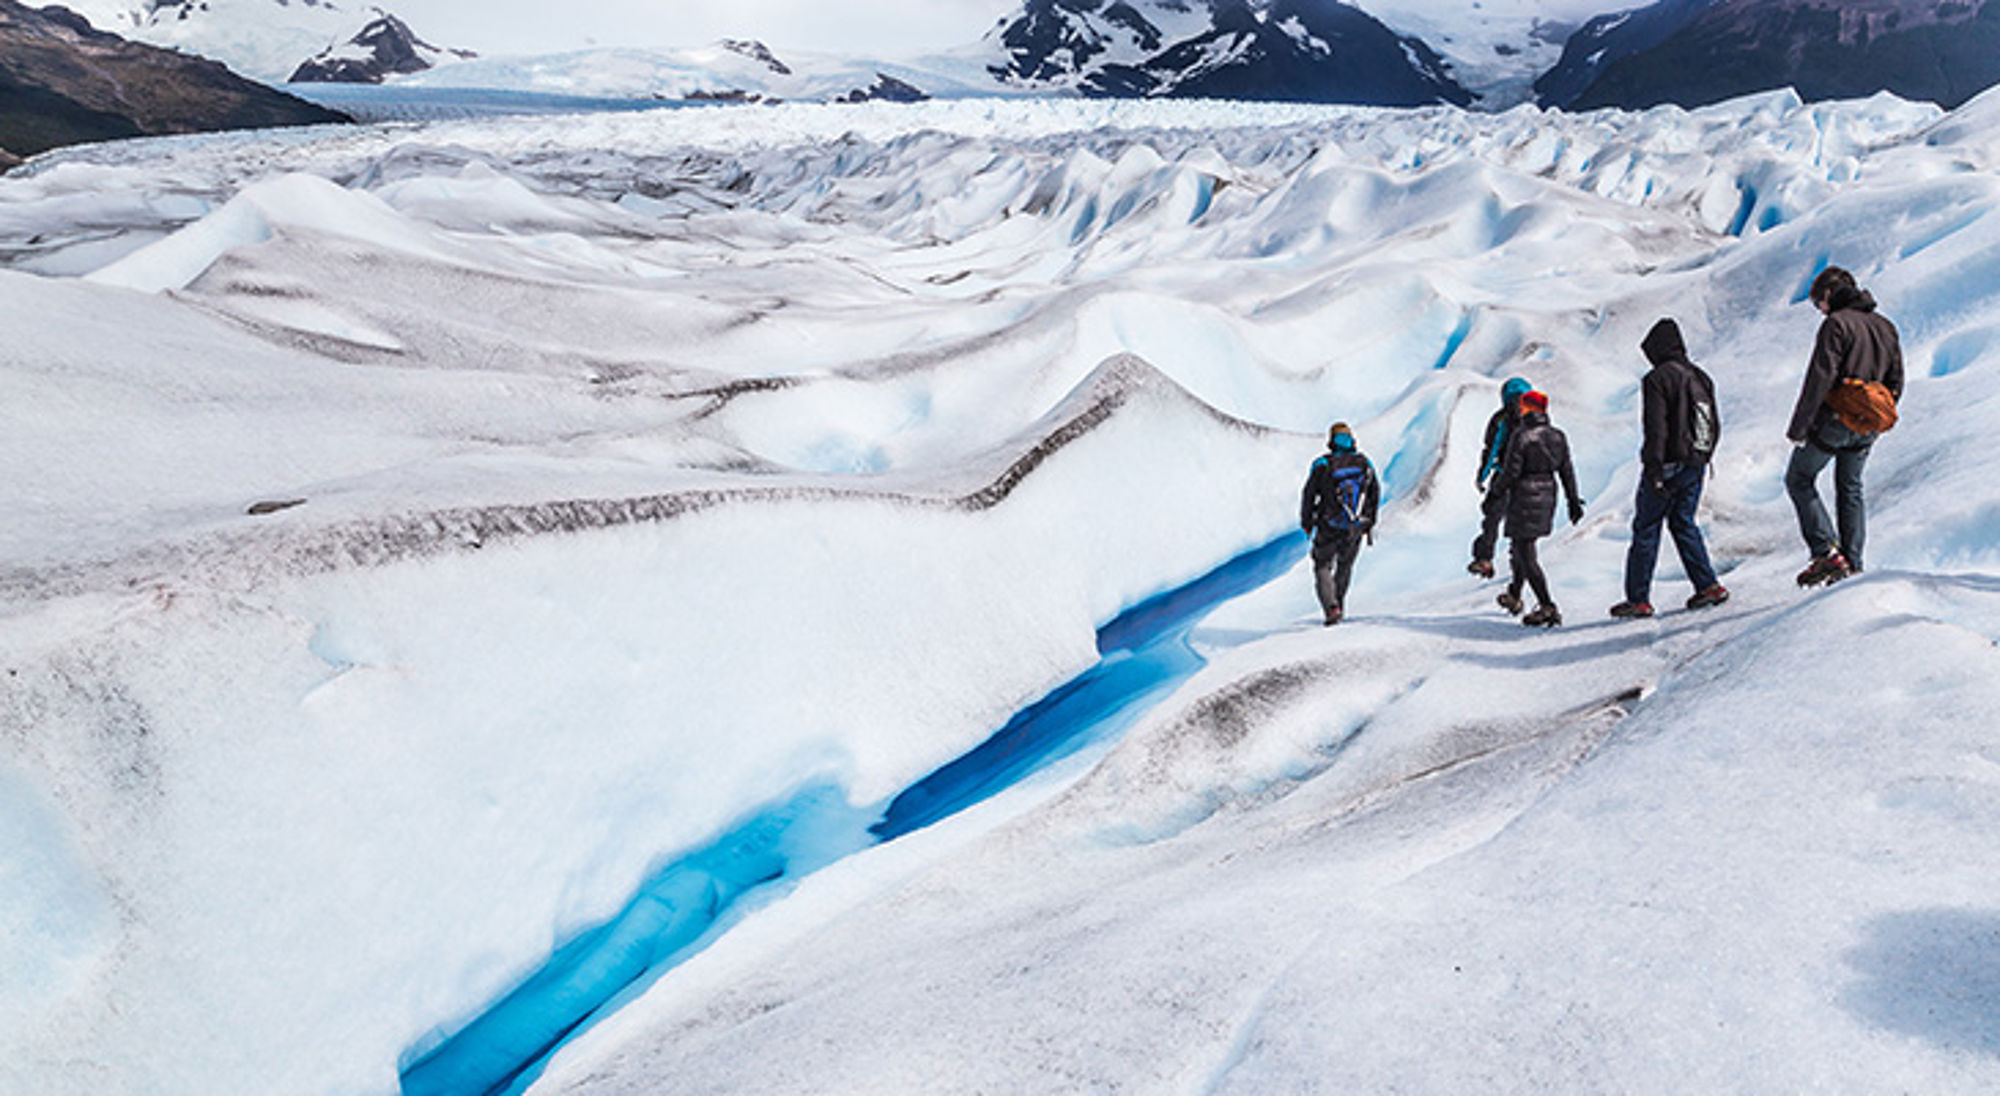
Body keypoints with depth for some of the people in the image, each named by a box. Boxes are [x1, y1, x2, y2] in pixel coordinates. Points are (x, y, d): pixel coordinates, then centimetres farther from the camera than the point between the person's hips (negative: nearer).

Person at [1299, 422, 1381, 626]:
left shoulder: (1322, 465, -9)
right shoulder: (1364, 463, 1)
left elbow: (1309, 494, -5)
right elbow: (1375, 494, 10)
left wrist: (1306, 522, 9)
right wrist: (1369, 521, 23)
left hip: (1329, 529, -3)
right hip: (1356, 529, 3)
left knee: (1323, 567, 11)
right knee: (1345, 565, 24)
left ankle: (1331, 607, -8)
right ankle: (1338, 603, 30)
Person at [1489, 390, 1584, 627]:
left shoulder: (1522, 436, -16)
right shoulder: (1558, 437, 5)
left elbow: (1511, 472, -16)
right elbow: (1567, 472, 9)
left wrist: (1497, 487, 4)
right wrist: (1574, 502, 15)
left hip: (1525, 498, -8)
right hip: (1547, 496, 8)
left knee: (1526, 555, -4)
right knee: (1521, 546, 24)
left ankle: (1547, 607, -10)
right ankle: (1514, 596, 36)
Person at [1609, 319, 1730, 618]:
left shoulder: (1657, 378, -12)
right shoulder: (1701, 377, 12)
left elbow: (1655, 428, -18)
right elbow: (1714, 425, 17)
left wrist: (1654, 470, -17)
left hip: (1668, 466, -7)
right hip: (1695, 466, 7)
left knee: (1646, 529, -1)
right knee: (1683, 523, 18)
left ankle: (1638, 599, 1)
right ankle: (1708, 585, 11)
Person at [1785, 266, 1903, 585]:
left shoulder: (1836, 324, -13)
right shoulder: (1885, 326, 12)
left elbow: (1819, 379, -20)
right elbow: (1896, 382, 15)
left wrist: (1798, 427, -17)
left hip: (1833, 422, -7)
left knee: (1798, 480, 6)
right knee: (1850, 489, 17)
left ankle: (1827, 551, -7)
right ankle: (1852, 563, 16)